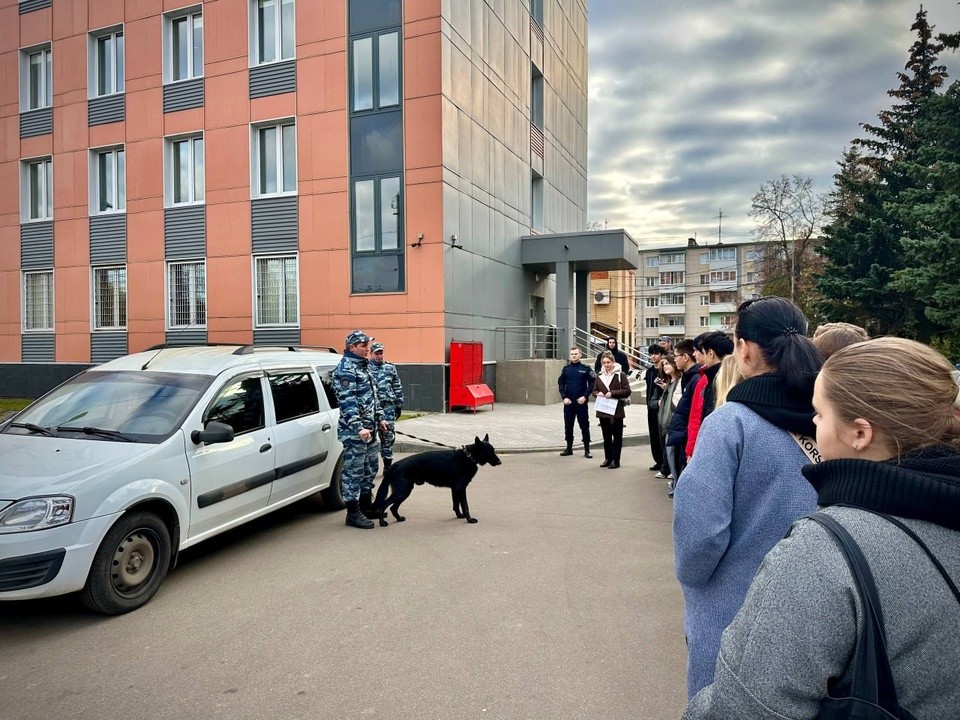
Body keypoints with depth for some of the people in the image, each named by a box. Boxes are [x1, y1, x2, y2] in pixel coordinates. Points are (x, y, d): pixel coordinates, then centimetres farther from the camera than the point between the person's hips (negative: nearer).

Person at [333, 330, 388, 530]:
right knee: (354, 470, -2)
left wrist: (379, 418, 22)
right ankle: (353, 514, 5)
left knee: (370, 468, 17)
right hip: (354, 430, -10)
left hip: (368, 428, 10)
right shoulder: (346, 369, -14)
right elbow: (348, 401, -22)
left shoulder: (363, 366, 15)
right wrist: (358, 428, -28)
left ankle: (366, 504, 31)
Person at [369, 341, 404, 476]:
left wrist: (399, 405, 11)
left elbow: (397, 388, 13)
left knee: (388, 437, 8)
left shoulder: (390, 368, 10)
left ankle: (388, 466, 20)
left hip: (388, 408, 3)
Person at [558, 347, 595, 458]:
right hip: (568, 402, 3)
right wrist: (564, 397, -6)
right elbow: (560, 384, 7)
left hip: (581, 402, -3)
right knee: (568, 426, 9)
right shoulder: (566, 369, 7)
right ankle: (569, 448, 20)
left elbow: (592, 383, -3)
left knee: (584, 426, 1)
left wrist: (585, 396, -13)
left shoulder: (585, 369, -2)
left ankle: (587, 450, 8)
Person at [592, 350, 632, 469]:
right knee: (606, 436, 12)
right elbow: (594, 390, 15)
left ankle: (615, 460, 9)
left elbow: (627, 391, -8)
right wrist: (598, 393, -8)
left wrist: (612, 393, -18)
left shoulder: (621, 375, -4)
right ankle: (607, 458, 21)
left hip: (616, 411, -4)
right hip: (603, 411, 5)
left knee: (617, 436, 3)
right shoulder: (599, 376, 10)